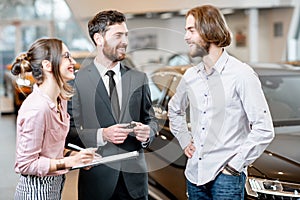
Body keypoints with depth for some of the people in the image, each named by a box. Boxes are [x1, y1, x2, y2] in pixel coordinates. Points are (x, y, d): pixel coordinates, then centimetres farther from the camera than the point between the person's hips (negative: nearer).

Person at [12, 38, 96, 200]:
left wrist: (74, 155, -1)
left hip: (54, 185, 8)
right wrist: (69, 162, -19)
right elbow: (25, 164, -20)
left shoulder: (60, 99, 4)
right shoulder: (37, 108, -24)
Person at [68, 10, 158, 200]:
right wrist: (101, 135, -21)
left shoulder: (139, 78, 8)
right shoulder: (78, 79, -5)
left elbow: (151, 119, 14)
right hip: (96, 177, -3)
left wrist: (148, 132, -7)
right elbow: (72, 128, -8)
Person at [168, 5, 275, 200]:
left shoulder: (241, 75, -12)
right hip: (195, 173, 6)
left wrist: (235, 164, -14)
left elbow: (264, 129, -15)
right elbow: (175, 110, 25)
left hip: (226, 176, -6)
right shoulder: (191, 76, 7)